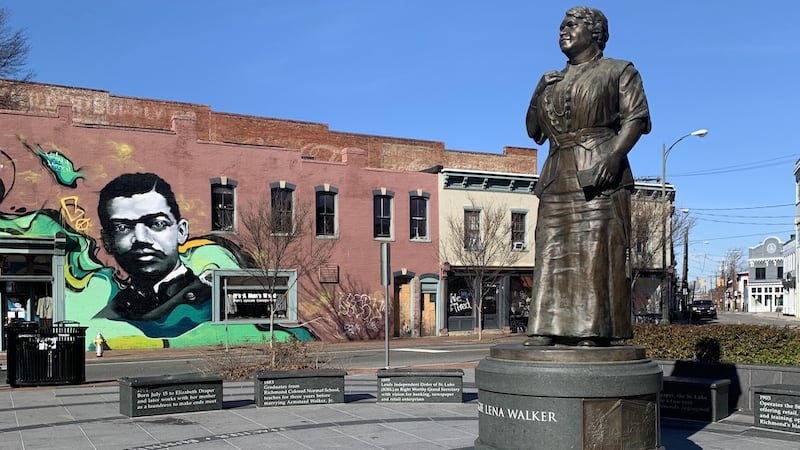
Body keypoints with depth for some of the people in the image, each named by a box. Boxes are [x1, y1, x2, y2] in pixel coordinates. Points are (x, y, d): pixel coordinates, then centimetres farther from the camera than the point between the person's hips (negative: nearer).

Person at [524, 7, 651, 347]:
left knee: (596, 252, -9)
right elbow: (533, 130, 24)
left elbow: (636, 117, -3)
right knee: (552, 253, -1)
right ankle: (548, 328, 0)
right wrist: (539, 96, 8)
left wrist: (615, 155, -19)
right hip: (557, 177, 6)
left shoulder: (619, 71, 10)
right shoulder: (552, 82, 25)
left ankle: (595, 331, -8)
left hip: (599, 176, -5)